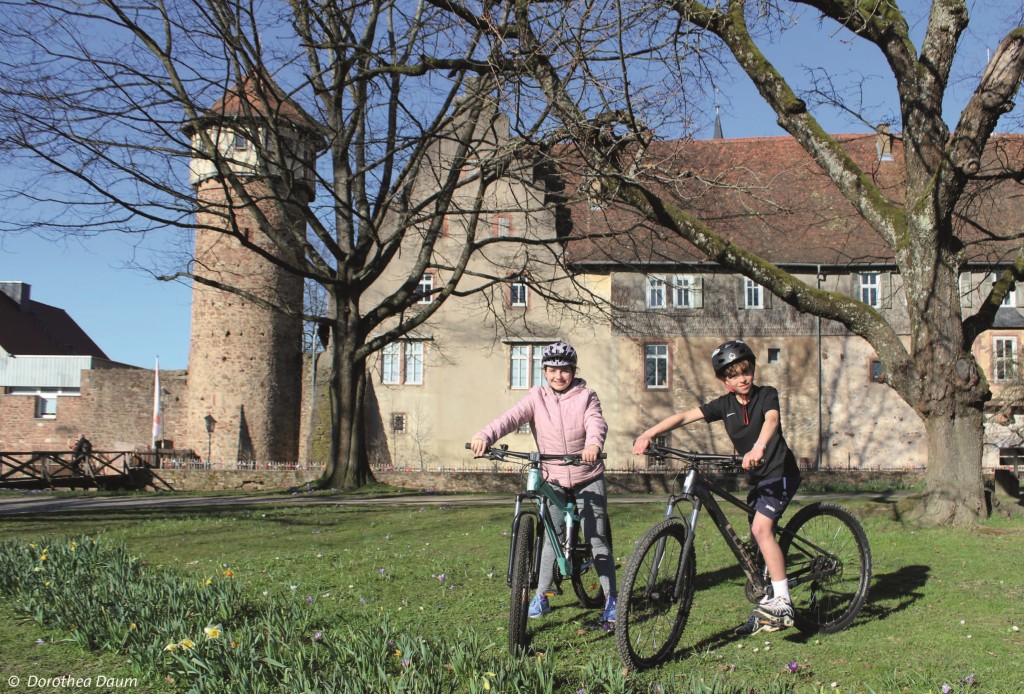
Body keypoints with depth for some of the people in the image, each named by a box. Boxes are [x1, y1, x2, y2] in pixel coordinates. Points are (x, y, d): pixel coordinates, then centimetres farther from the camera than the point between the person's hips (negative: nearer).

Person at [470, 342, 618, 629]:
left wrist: (594, 443, -46)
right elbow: (511, 418, -19)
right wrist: (484, 436, -39)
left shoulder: (586, 396, -3)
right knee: (553, 537, 7)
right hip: (553, 479, 2)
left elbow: (596, 422, -22)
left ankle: (611, 599, 7)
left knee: (597, 539, -3)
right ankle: (541, 596, 22)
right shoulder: (537, 397, -2)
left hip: (587, 479, -1)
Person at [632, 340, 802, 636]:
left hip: (780, 470, -6)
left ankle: (782, 603, -21)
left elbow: (771, 419, -31)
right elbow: (684, 416, -7)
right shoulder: (725, 404, 1)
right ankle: (771, 599, 23)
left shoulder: (766, 394, -10)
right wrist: (648, 434, -20)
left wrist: (758, 448, -52)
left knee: (761, 527, -23)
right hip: (757, 476, 6)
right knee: (758, 534, 9)